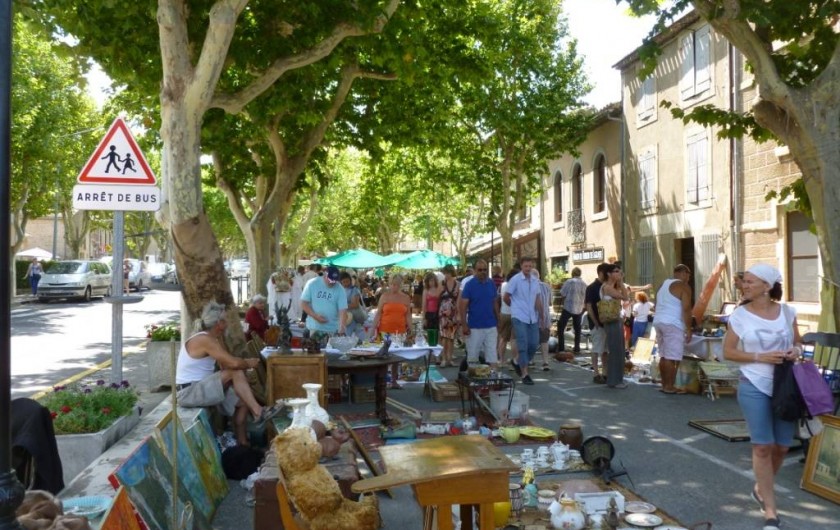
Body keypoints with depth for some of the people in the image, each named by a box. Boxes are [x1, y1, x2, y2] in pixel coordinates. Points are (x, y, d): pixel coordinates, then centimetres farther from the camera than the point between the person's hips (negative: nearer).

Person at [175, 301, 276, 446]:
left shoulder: (208, 338, 11)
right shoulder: (205, 339, -20)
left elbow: (225, 365, 7)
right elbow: (233, 363, -25)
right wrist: (249, 363, -10)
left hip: (198, 389, 10)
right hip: (189, 393, -10)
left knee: (242, 401, 9)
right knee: (236, 373, -22)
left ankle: (242, 443, 16)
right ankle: (258, 413, -16)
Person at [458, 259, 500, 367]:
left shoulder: (491, 284, 4)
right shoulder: (470, 285, -7)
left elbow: (495, 304, 12)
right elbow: (462, 306, -8)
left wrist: (498, 321, 9)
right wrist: (464, 325, -14)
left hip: (491, 326, 3)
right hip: (474, 327, -3)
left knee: (492, 355, 4)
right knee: (472, 355, 6)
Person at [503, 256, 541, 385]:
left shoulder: (535, 281, 7)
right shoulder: (515, 280, -9)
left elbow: (537, 300, 12)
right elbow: (506, 298, -2)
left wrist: (541, 317, 9)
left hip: (532, 318, 6)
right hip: (519, 317, -6)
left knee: (534, 344, 6)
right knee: (523, 345, -6)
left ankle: (518, 363, 28)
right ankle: (525, 374, -1)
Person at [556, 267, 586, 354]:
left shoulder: (569, 282, -11)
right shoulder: (584, 284, 4)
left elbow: (562, 294, -10)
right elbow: (585, 297, 11)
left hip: (568, 308, -5)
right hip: (579, 309, 5)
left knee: (561, 327, 4)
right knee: (577, 329, 13)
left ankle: (561, 348, -2)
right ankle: (576, 348, 14)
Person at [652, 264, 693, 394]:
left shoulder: (664, 284, 19)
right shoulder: (684, 287, -6)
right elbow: (686, 309, -13)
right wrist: (688, 329, -9)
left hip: (658, 321, 9)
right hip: (672, 324, -9)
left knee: (664, 356, 13)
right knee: (672, 358, -5)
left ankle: (664, 384, 17)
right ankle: (669, 387, -3)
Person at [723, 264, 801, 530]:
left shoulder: (787, 312, 2)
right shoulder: (739, 315, -5)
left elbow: (797, 342, 14)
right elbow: (728, 352, -3)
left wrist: (796, 350, -9)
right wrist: (760, 357, -16)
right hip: (754, 387, -3)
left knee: (782, 446, 10)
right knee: (762, 446, -3)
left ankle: (761, 489, 37)